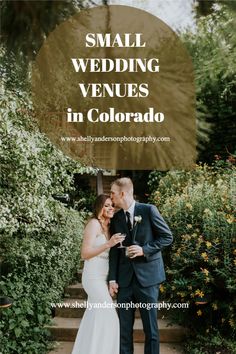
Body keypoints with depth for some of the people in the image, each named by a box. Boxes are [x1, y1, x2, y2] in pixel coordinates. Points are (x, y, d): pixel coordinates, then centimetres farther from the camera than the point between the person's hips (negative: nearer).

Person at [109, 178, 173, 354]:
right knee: (124, 326, 8)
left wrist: (144, 249, -14)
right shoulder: (116, 218, 8)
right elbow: (114, 250, 7)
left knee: (150, 325, 5)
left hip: (147, 275, -3)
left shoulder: (149, 210, -4)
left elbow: (167, 237, -3)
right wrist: (112, 279, 0)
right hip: (125, 278, 4)